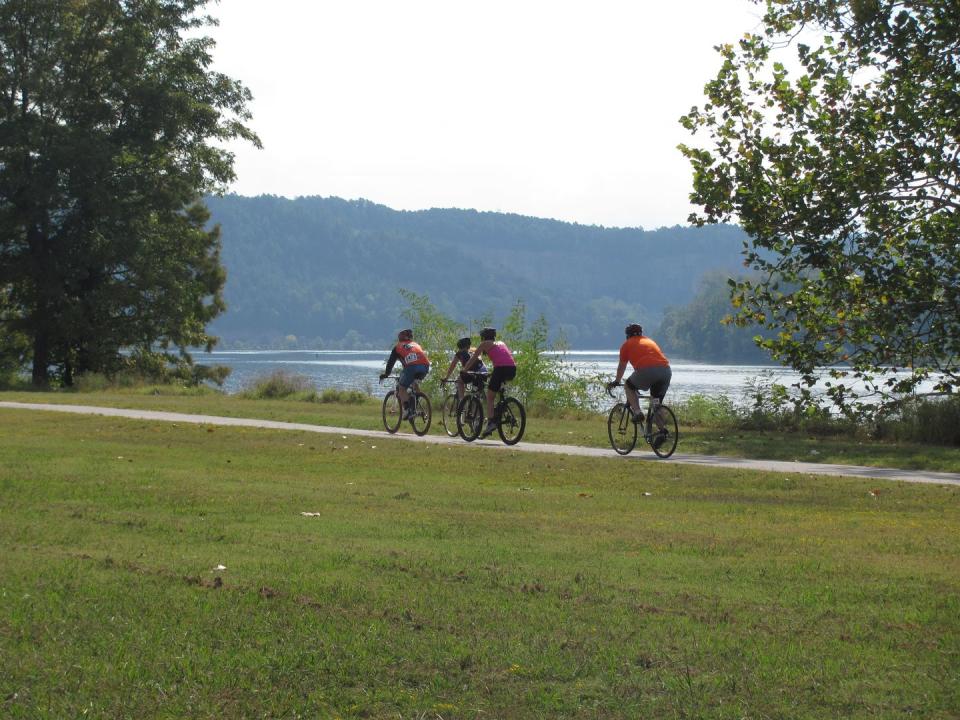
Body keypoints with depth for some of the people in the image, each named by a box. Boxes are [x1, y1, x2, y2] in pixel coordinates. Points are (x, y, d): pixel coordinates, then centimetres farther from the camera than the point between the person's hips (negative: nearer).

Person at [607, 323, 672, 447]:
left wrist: (616, 382, 43)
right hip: (666, 370, 5)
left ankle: (637, 412, 4)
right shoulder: (650, 341, 35)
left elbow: (621, 366, 27)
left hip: (647, 370, -5)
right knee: (655, 405, 18)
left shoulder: (627, 344, 21)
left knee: (628, 386, 22)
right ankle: (661, 431, 0)